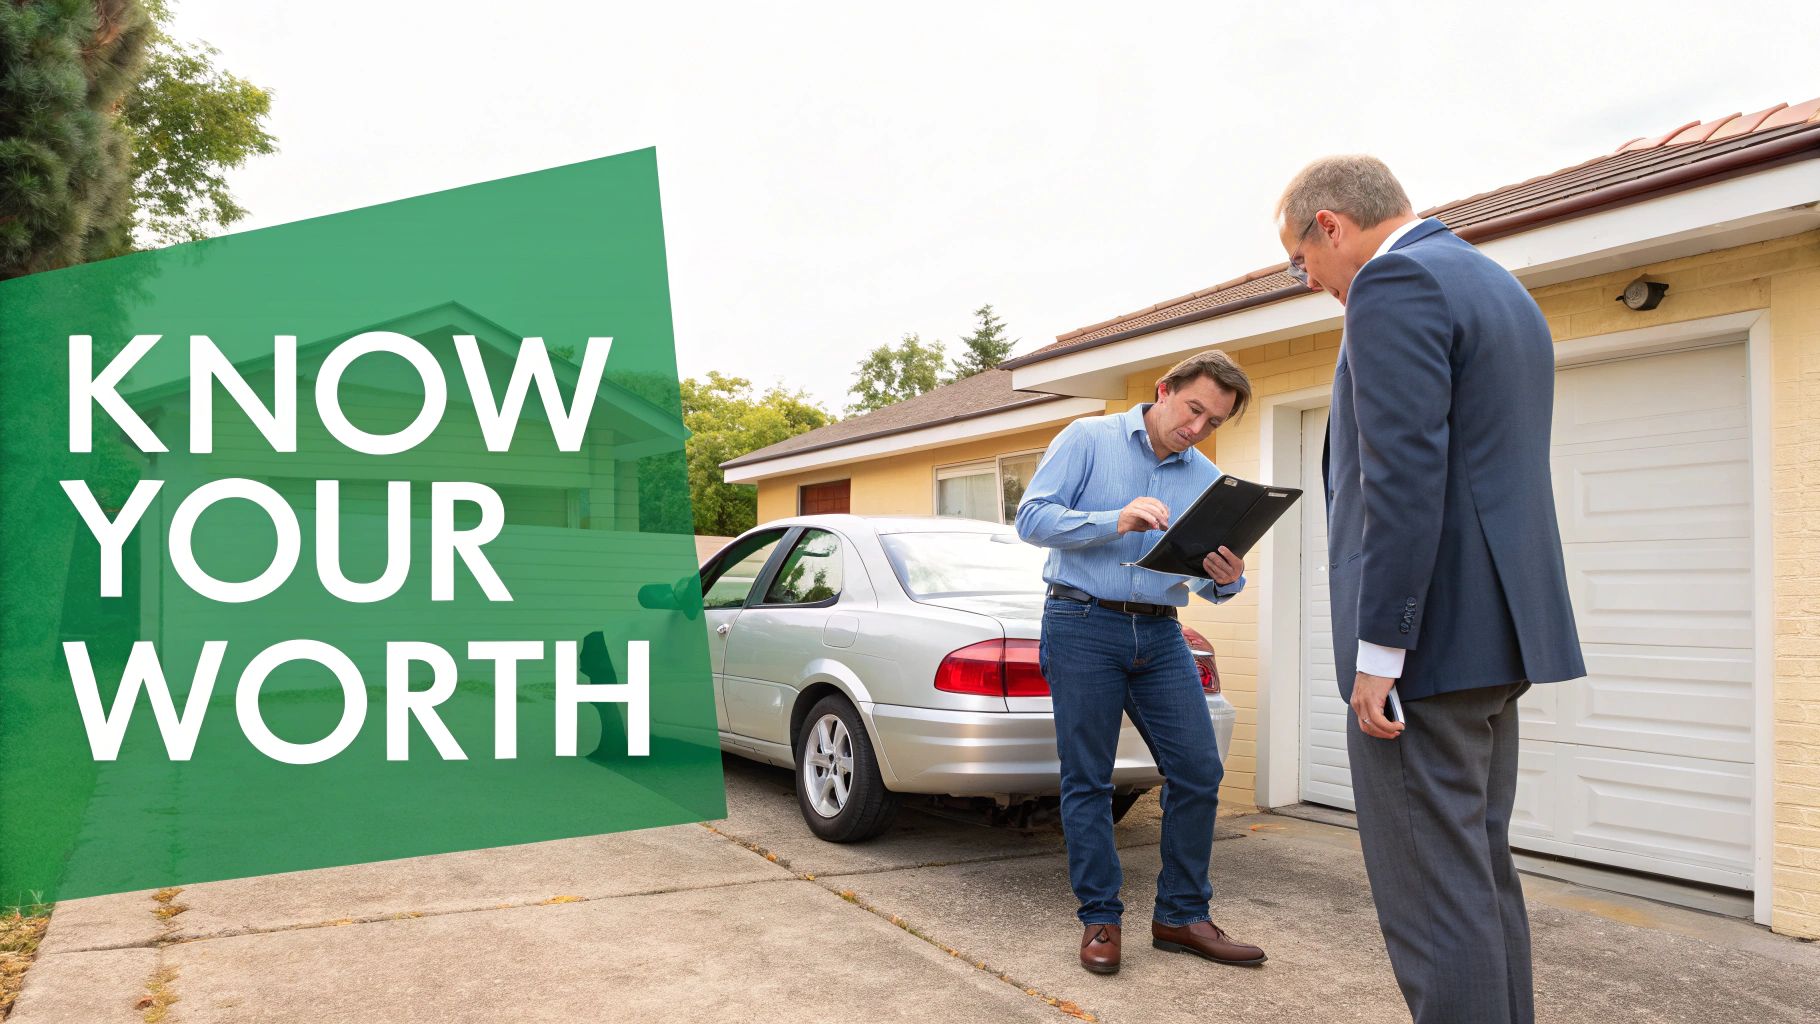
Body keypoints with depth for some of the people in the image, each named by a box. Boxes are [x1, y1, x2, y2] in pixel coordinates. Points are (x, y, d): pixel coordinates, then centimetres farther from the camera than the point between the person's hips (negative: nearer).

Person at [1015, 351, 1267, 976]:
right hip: (1084, 625, -4)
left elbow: (1209, 583, 13)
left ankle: (1181, 916, 16)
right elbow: (1032, 518, -10)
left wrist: (1227, 580, -12)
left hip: (1160, 634, 5)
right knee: (1087, 780, 1)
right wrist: (1115, 521, -23)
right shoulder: (1088, 439, -1)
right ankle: (1099, 919, 14)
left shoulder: (1207, 480, 12)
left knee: (1198, 773, 1)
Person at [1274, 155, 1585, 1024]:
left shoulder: (1394, 284, -11)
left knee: (1432, 892, -4)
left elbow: (1404, 479, -21)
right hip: (1496, 627, 10)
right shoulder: (1501, 288, 20)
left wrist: (1377, 652, -19)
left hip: (1428, 636, -10)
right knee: (1483, 874, 18)